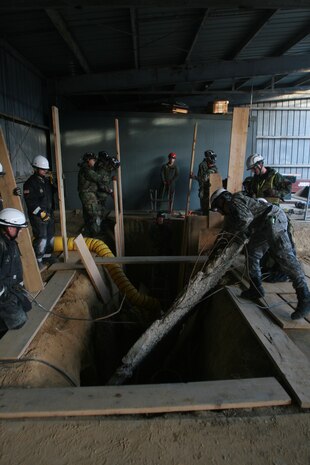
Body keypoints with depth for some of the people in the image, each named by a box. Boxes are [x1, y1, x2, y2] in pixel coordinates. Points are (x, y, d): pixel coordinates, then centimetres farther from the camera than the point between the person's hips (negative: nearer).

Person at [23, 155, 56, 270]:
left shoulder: (47, 179, 9)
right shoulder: (30, 183, -14)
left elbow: (53, 191, 21)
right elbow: (30, 201, -19)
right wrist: (41, 213, -21)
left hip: (49, 213, 8)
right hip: (38, 216, -8)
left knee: (50, 236, 15)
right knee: (41, 238, -9)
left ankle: (47, 255, 30)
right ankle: (38, 259, 5)